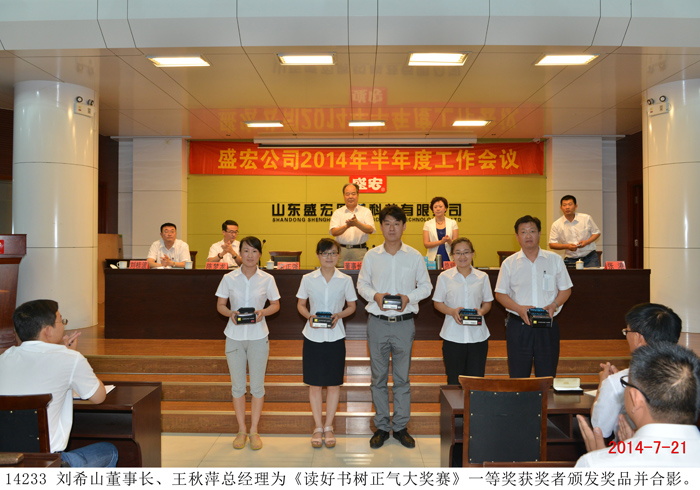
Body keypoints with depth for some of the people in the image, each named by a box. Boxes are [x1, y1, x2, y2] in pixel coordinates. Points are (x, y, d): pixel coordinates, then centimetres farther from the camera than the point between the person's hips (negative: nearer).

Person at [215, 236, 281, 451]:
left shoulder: (267, 279, -3)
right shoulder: (229, 278, -2)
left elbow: (275, 305, 6)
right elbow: (220, 305, 5)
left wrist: (263, 312, -14)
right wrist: (230, 313, -16)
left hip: (258, 336, -1)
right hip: (234, 336, 1)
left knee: (257, 385, 6)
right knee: (237, 385, 9)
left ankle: (254, 430, 21)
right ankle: (241, 430, 24)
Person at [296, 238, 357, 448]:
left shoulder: (345, 280, -1)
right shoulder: (308, 279, 0)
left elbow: (351, 306, 7)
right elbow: (301, 304, 8)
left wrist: (339, 315, -12)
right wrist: (309, 316, -11)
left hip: (335, 336, 0)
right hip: (313, 336, 0)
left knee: (334, 383, 6)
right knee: (314, 383, 6)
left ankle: (329, 427, 22)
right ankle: (318, 427, 21)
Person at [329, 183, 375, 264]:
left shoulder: (366, 211, 9)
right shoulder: (337, 213, 10)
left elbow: (370, 230, -3)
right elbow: (333, 232, -2)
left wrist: (357, 224, -21)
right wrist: (347, 226, -21)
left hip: (360, 251, 0)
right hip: (342, 250, 0)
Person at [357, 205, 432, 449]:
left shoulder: (415, 256, 0)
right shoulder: (371, 256, 2)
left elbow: (426, 286, 6)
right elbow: (362, 284, 9)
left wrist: (409, 297, -12)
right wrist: (375, 295, -11)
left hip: (404, 323, 0)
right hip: (377, 322, 1)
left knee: (402, 377, 8)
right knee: (378, 377, 9)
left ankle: (401, 426, 22)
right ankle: (381, 427, 22)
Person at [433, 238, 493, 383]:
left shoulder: (482, 277, 5)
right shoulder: (444, 277, 1)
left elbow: (487, 303, 11)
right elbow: (438, 303, 4)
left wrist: (481, 311, -11)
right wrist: (452, 312, -15)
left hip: (478, 335, 1)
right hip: (453, 336, -1)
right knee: (454, 380, 7)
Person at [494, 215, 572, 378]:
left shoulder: (555, 260, 6)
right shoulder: (509, 263, 4)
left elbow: (565, 289, 10)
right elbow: (500, 294, 5)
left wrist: (554, 305, -10)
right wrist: (519, 309, -13)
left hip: (548, 326, 1)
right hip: (518, 326, 0)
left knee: (547, 378, 6)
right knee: (518, 377, 4)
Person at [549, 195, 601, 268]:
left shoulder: (586, 218, 2)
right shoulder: (556, 225, 0)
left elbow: (597, 233, 12)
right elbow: (552, 244, 2)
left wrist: (587, 242, -8)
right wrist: (567, 246, -15)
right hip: (571, 260, 0)